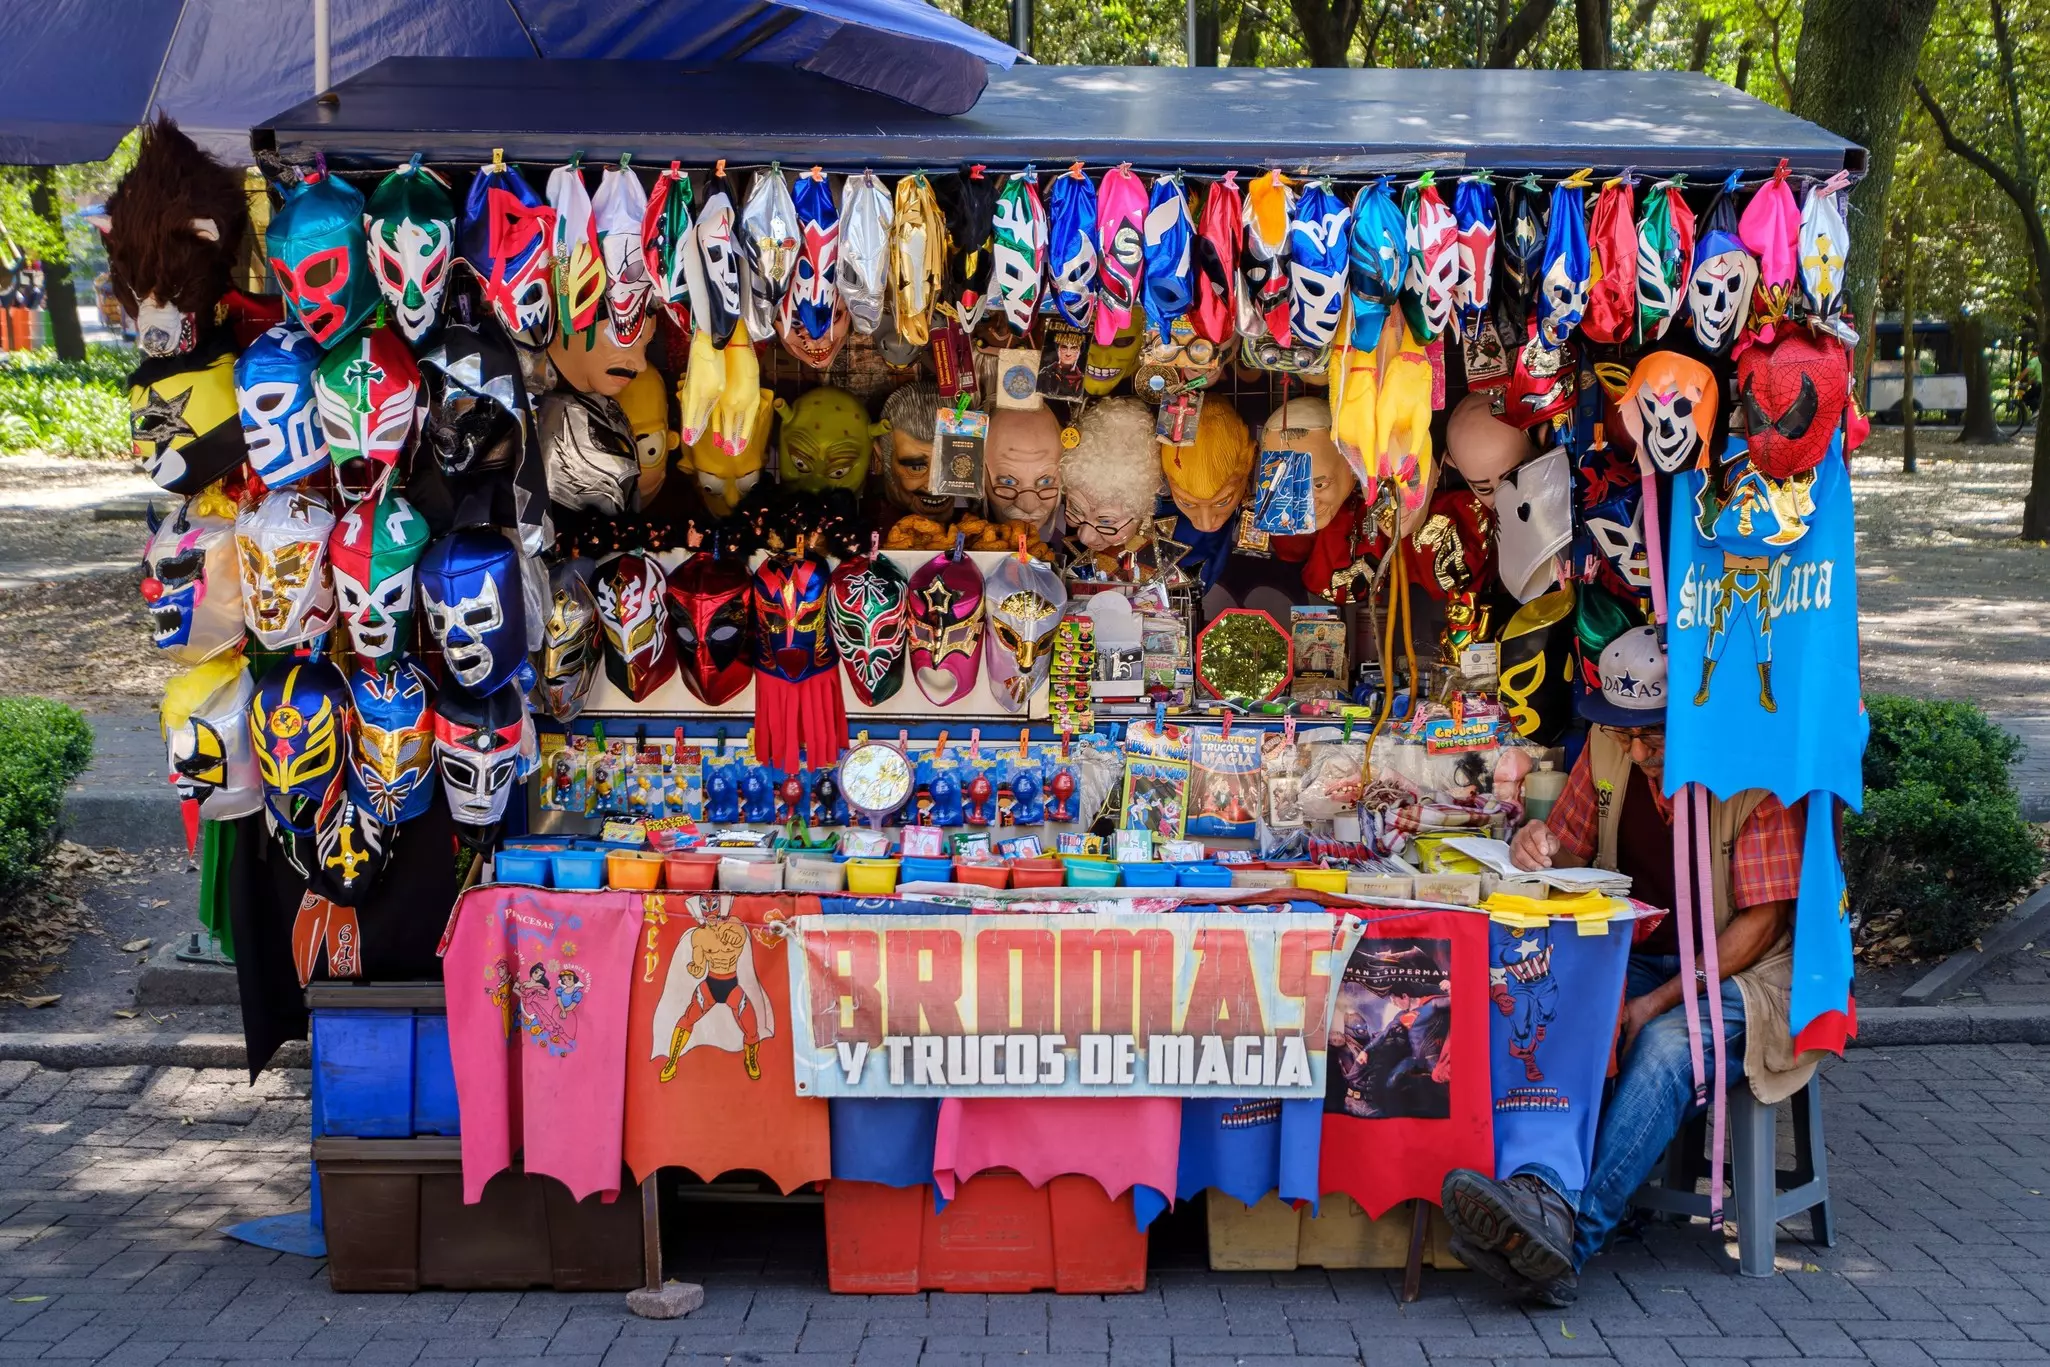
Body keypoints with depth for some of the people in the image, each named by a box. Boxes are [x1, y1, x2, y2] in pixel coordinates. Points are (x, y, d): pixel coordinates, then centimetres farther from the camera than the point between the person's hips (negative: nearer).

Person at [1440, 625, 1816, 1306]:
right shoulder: (1606, 749, 2)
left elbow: (1761, 923, -14)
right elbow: (1570, 854, 13)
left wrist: (1659, 1002, -22)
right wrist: (1541, 849, -14)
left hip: (1736, 973, -4)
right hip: (1633, 960, 4)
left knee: (1669, 1041, -37)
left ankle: (1571, 1226, -48)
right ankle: (1545, 1194, -49)